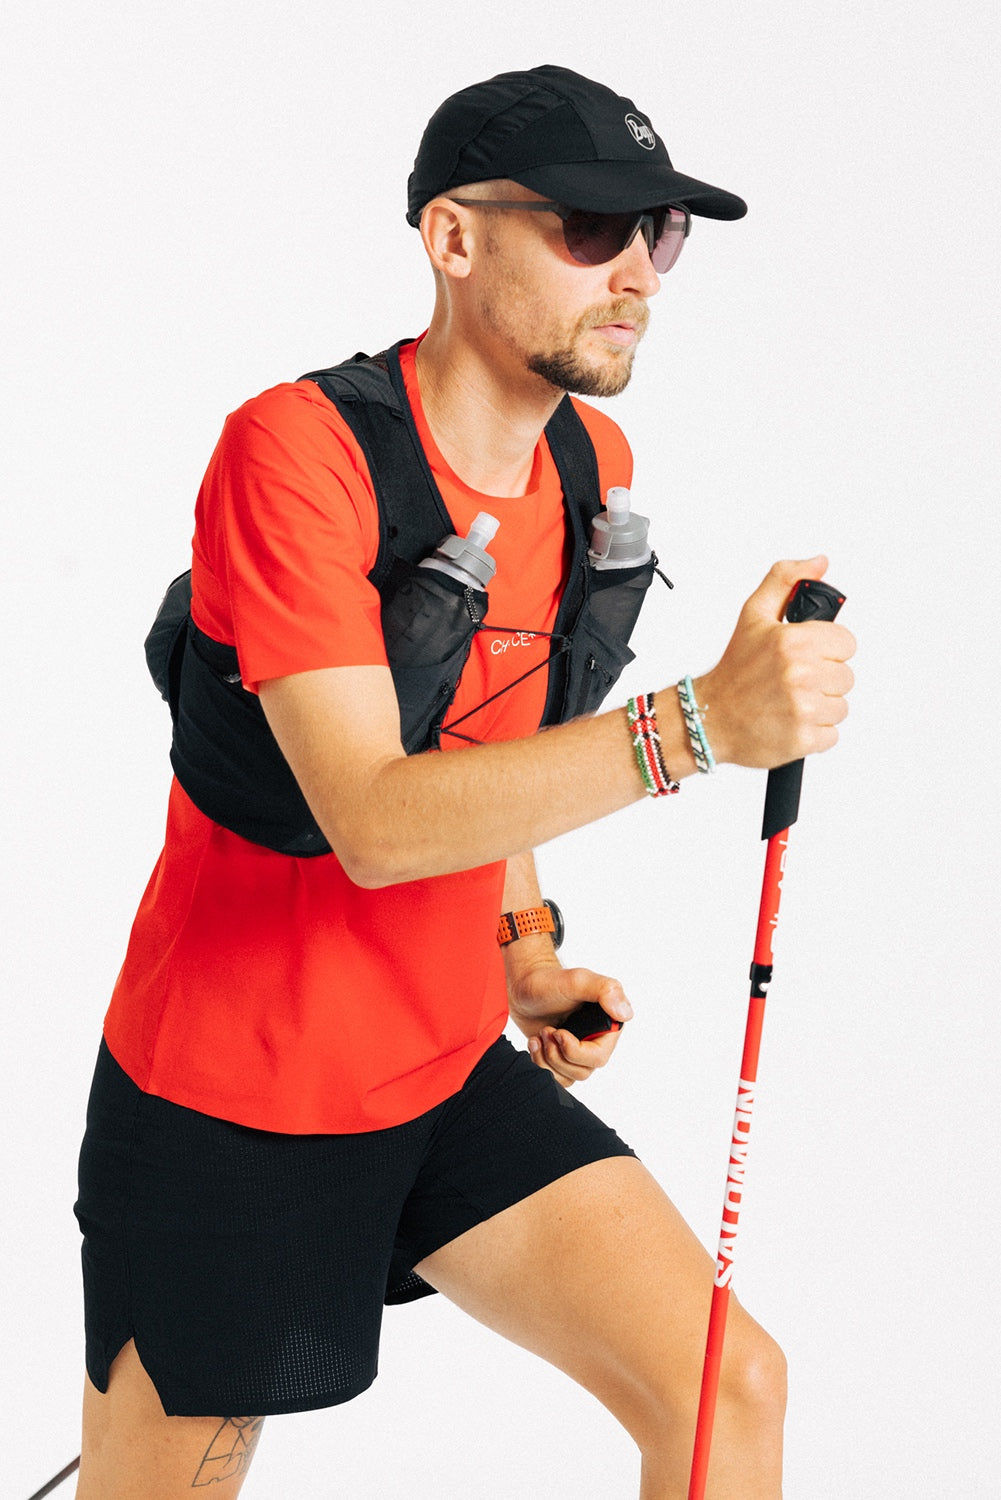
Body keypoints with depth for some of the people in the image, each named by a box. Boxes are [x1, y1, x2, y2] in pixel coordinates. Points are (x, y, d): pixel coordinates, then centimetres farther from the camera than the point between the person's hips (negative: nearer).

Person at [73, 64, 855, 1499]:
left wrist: (524, 945, 4)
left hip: (454, 1072, 6)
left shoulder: (593, 464, 3)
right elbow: (375, 820, -30)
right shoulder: (296, 449, -21)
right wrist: (699, 722, -37)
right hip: (229, 1108, -6)